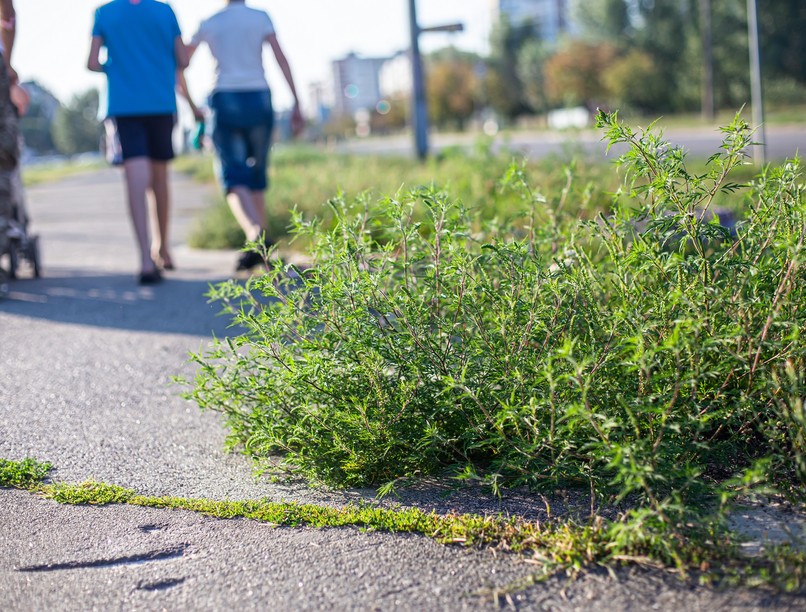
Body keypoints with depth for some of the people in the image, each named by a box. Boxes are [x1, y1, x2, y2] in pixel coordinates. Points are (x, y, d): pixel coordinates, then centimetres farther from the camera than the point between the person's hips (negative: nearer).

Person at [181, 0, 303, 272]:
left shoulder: (208, 24, 8)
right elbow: (281, 59, -6)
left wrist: (190, 103, 26)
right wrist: (296, 104, -7)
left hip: (225, 104, -1)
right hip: (258, 102, 1)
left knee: (234, 179, -10)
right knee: (257, 177, 17)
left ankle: (256, 235, -39)